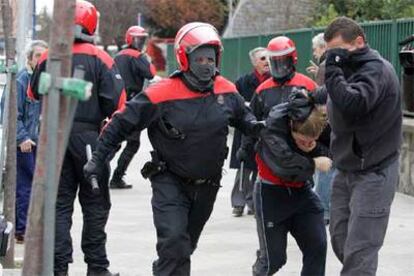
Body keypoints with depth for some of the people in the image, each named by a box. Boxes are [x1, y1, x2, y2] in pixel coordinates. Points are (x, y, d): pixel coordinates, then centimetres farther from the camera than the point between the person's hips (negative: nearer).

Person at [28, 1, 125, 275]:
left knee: (59, 204, 8)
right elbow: (116, 100, -11)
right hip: (88, 135, -3)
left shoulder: (47, 59, 2)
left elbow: (34, 93, 14)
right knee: (95, 204, 8)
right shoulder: (99, 59, -8)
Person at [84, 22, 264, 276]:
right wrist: (97, 159, -11)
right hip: (170, 182, -5)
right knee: (174, 241, -21)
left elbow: (241, 114, 17)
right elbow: (122, 123, -12)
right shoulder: (162, 95, -19)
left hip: (207, 185, 5)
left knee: (186, 245, 20)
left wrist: (254, 126, -6)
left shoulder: (227, 91, -5)